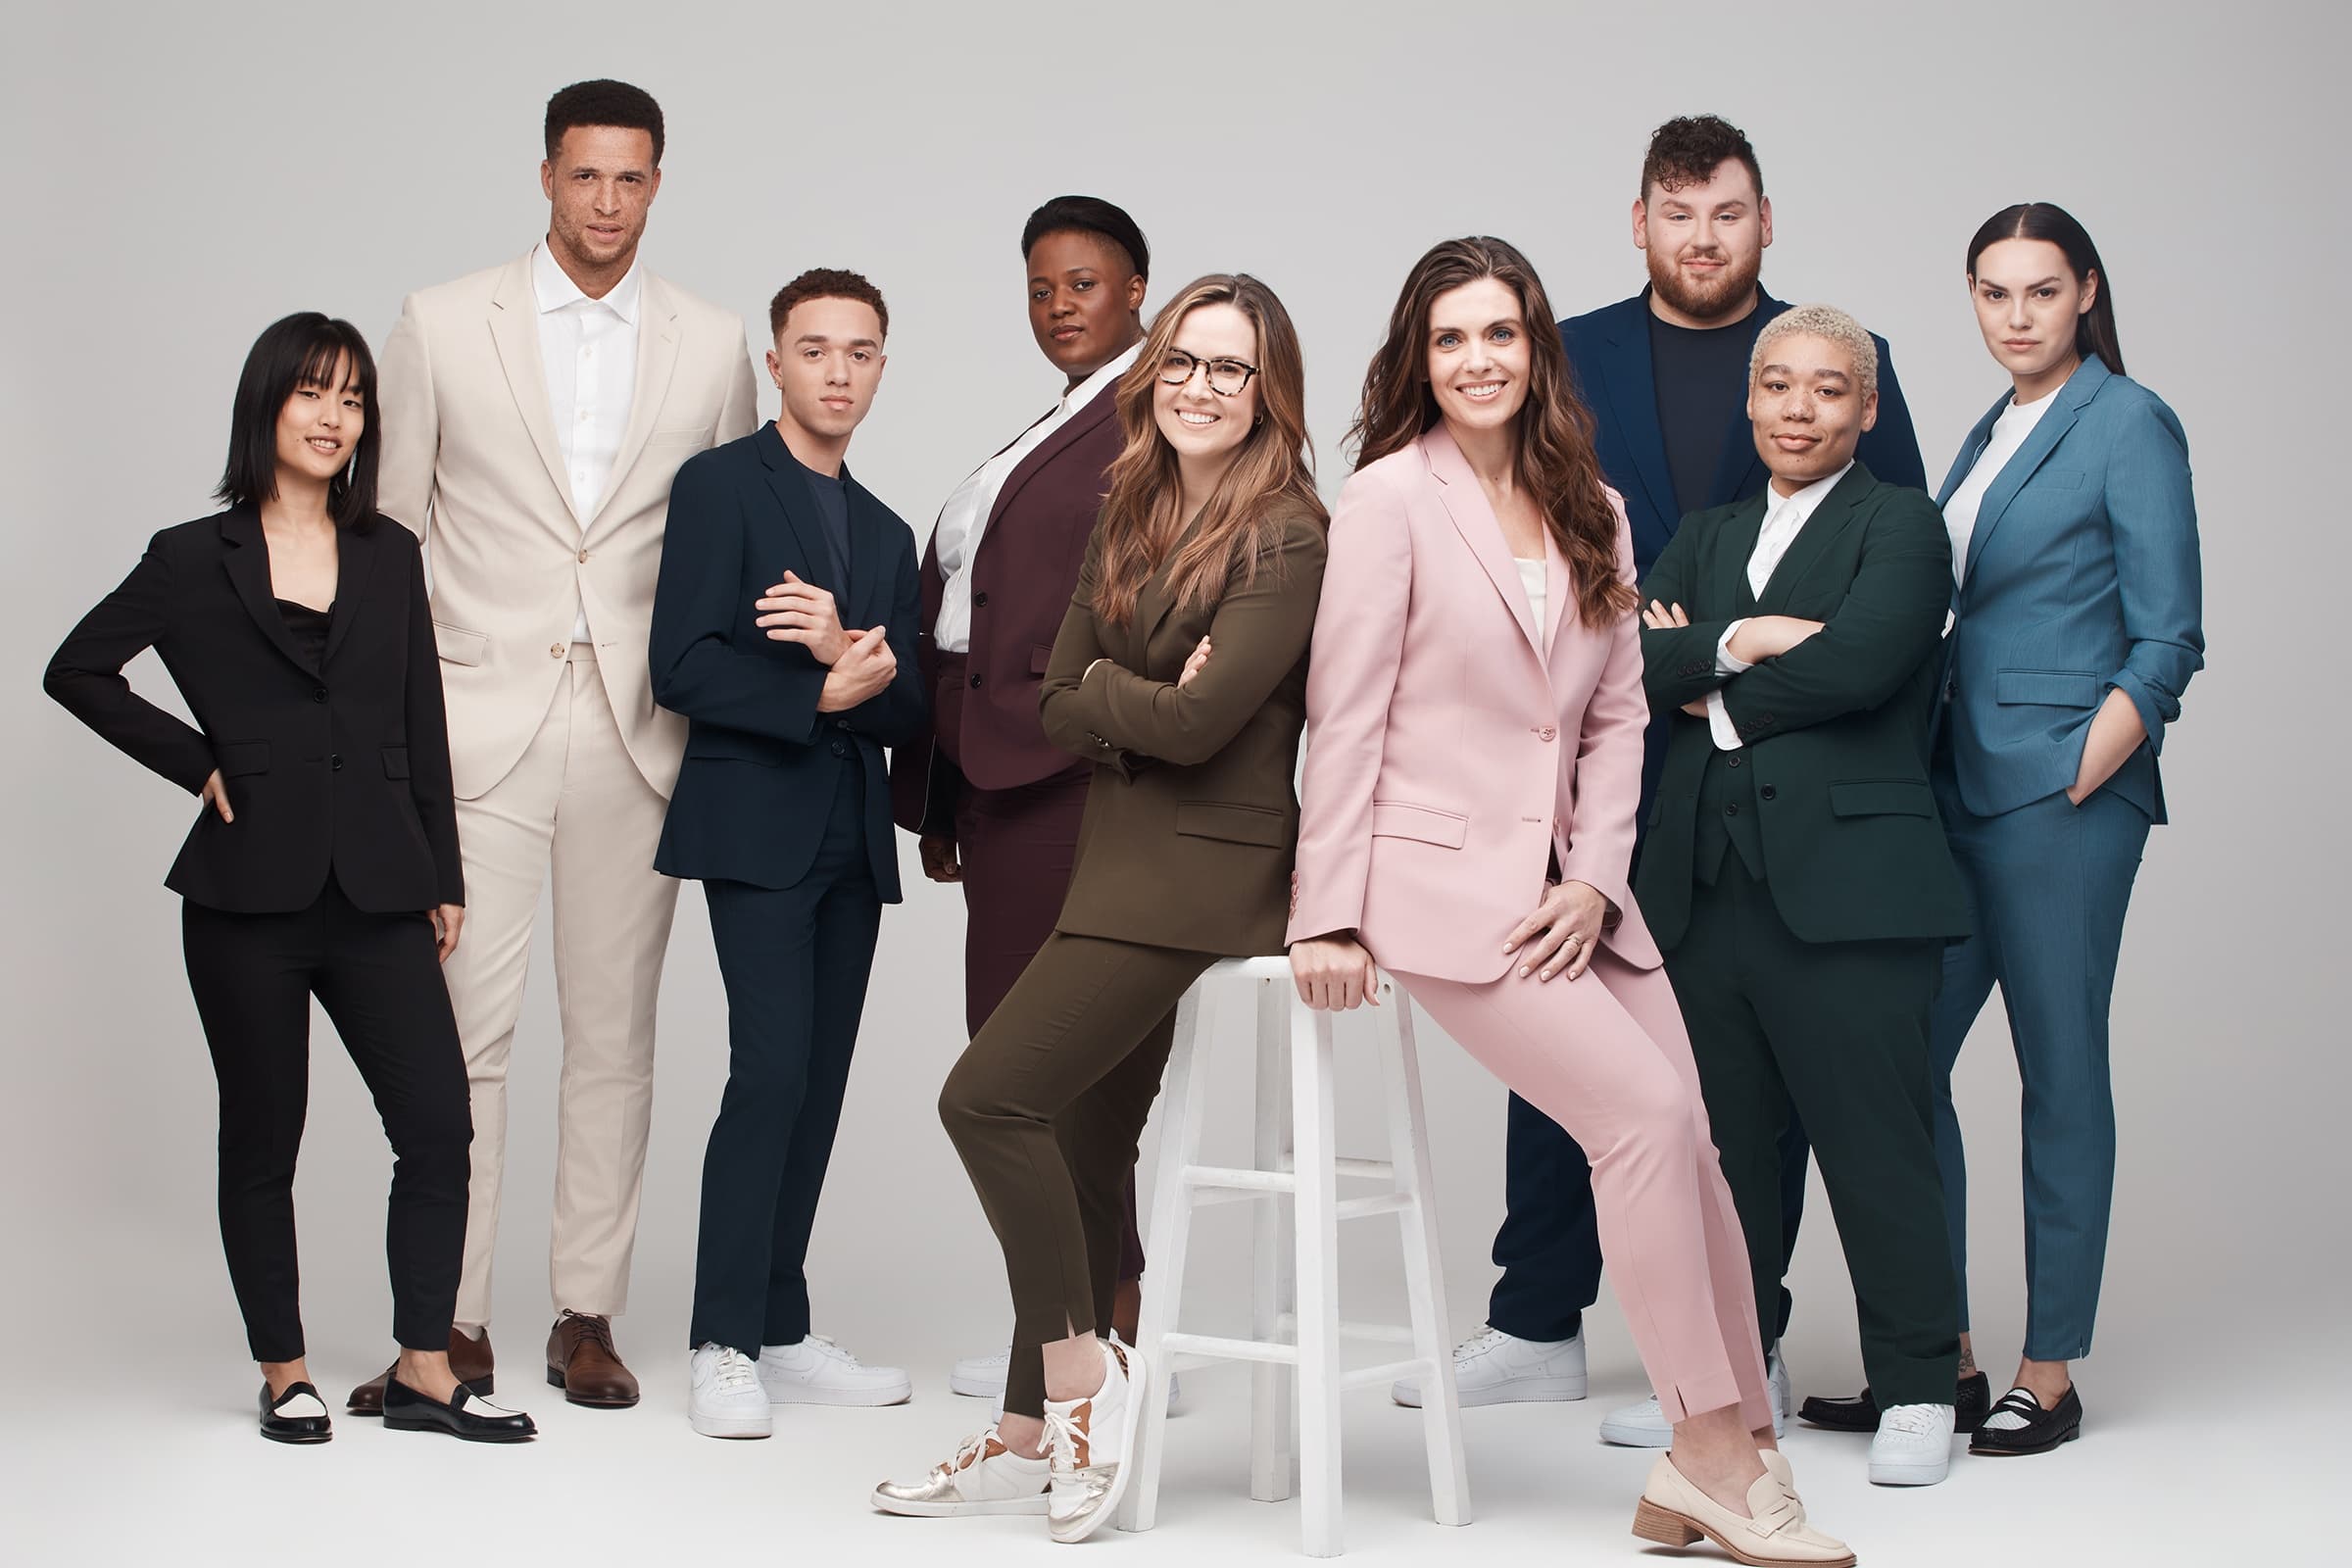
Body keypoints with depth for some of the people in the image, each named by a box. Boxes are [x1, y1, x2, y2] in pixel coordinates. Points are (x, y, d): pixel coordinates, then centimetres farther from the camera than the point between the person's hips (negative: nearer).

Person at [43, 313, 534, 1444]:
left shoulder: (390, 557, 11)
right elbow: (76, 672, 8)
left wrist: (444, 877, 10)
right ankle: (283, 1374, 17)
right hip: (251, 892, -3)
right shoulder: (195, 561, 2)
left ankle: (423, 1371, 5)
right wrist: (197, 761, 0)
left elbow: (421, 727, 13)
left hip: (377, 889, 3)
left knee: (438, 1127, -4)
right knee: (262, 1140, 6)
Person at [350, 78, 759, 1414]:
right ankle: (454, 1327, 2)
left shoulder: (714, 345, 8)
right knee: (462, 1025, -5)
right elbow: (393, 522, 7)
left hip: (641, 729, 1)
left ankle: (588, 1316, 14)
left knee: (614, 1031, 5)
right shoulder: (444, 325, 5)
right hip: (480, 721, -1)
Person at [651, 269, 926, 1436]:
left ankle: (781, 1332, 12)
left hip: (853, 837, 7)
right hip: (757, 825, -6)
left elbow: (907, 712, 10)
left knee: (818, 1086, 6)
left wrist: (851, 654, -9)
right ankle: (723, 1345, -9)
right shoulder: (721, 485, 0)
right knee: (772, 1071, -14)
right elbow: (683, 668, -10)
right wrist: (817, 695, -15)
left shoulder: (884, 532, 20)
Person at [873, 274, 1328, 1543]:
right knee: (1084, 1142, 11)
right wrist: (1146, 705, -8)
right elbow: (1059, 708, 10)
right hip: (1122, 859, 8)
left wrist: (1102, 689, -2)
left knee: (988, 1096, -16)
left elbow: (1198, 722, -19)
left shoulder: (1291, 539, -11)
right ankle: (1034, 1437, 19)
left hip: (1203, 868, -8)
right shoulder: (1131, 519, 14)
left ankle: (1083, 1370, -1)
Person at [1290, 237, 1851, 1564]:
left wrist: (1597, 878, -1)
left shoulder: (1593, 512, 13)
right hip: (1441, 881, -6)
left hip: (1569, 890, 6)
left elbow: (1617, 717, 12)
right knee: (1649, 1110, -18)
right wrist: (1328, 917, -9)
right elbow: (1346, 716, -6)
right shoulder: (1392, 497, -4)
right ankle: (1713, 1445, -8)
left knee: (1688, 1148, -4)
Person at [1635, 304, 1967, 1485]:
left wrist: (1715, 694, -2)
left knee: (1874, 1142, -3)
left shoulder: (1899, 525, 3)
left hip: (1844, 885, -5)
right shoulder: (1707, 537, 21)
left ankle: (1917, 1393, 8)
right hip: (1705, 885, 6)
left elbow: (1860, 661, -15)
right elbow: (1628, 655, 5)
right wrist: (1743, 641, -12)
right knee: (1717, 1143, 9)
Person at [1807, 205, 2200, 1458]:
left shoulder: (2128, 425, -5)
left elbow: (2167, 640, -10)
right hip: (1956, 787, 8)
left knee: (2059, 1070, -1)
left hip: (2065, 793, -8)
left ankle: (2049, 1374, 8)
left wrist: (2075, 782, -15)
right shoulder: (1989, 434, 17)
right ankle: (1940, 1352, 16)